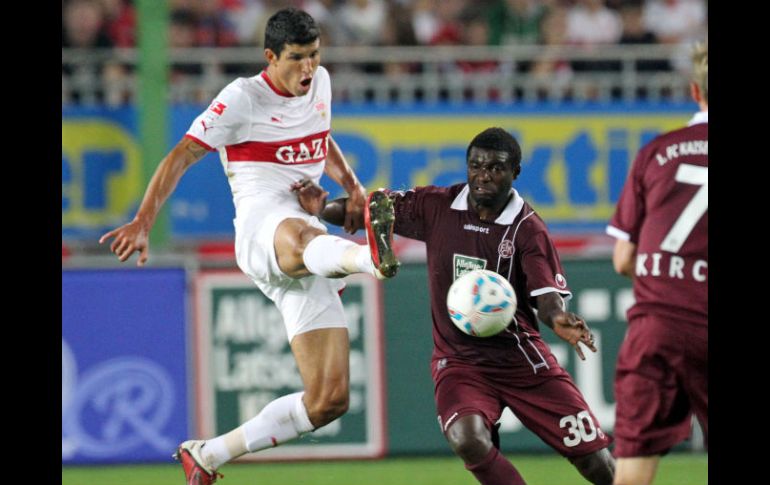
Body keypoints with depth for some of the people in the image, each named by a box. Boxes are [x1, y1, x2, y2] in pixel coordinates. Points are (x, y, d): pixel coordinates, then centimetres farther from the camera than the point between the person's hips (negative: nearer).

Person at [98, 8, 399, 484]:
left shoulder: (320, 83, 18)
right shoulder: (243, 98, -1)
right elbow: (181, 156, -3)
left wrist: (352, 186, 19)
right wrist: (143, 222, -15)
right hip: (261, 225, -7)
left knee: (329, 400, -2)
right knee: (300, 240, -47)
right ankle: (372, 257, -86)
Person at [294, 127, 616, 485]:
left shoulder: (528, 229, -9)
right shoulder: (436, 207, -3)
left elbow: (547, 298, -16)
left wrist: (559, 321, -39)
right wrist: (323, 208, -18)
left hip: (522, 359, -1)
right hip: (458, 360, 1)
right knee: (467, 440, -32)